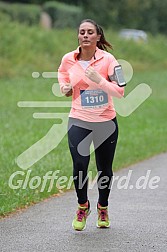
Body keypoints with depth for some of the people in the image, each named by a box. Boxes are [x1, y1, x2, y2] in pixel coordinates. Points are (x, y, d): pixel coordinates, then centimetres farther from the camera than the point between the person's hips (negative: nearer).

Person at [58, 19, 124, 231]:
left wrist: (99, 80, -25)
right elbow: (62, 72, 24)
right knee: (79, 165, -15)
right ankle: (82, 206, 11)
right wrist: (64, 86, 4)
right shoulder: (68, 59, -2)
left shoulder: (107, 59, -9)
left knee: (104, 169, 8)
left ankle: (103, 208, 35)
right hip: (78, 121, 0)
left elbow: (120, 91, -12)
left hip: (106, 121, 0)